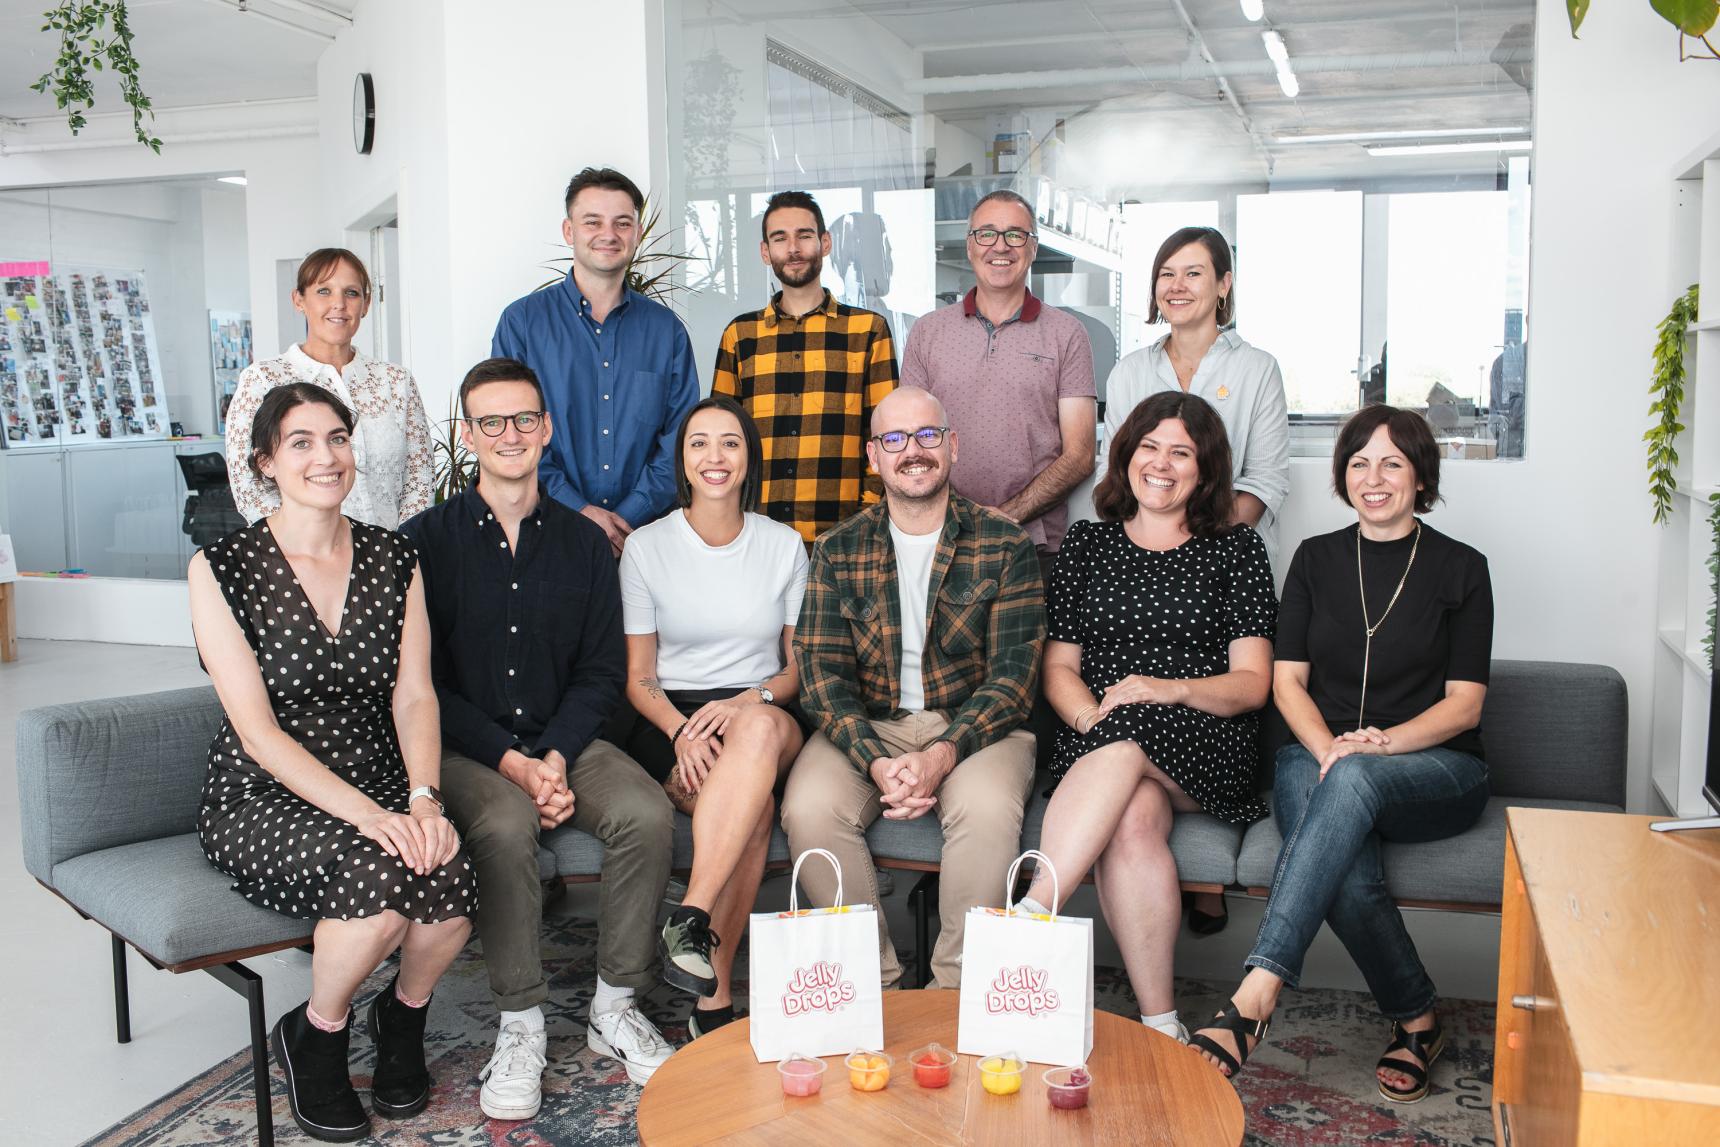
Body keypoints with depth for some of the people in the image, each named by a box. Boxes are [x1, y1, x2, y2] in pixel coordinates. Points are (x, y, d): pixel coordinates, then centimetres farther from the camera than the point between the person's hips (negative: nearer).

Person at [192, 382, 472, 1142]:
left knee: (448, 874, -28)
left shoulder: (394, 559, 6)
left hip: (382, 789, 3)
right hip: (264, 799, -3)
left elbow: (413, 694, 1)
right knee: (380, 874, -32)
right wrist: (363, 813, -24)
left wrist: (424, 797, -18)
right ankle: (315, 1037, 0)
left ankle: (405, 1011, 7)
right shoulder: (222, 567, -6)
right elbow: (257, 730, -12)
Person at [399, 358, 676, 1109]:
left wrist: (556, 758, -11)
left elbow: (602, 672, 6)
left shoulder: (583, 542, 9)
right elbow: (422, 681, -5)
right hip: (464, 749, -2)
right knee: (505, 825, -33)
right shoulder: (427, 539, 0)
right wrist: (512, 764, -15)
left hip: (565, 741, 3)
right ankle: (520, 1026, -16)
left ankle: (615, 1008, -8)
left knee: (647, 813, -24)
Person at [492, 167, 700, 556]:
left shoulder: (666, 329, 7)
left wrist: (630, 516, -11)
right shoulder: (522, 322, 2)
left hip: (643, 534, 1)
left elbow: (682, 437, 2)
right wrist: (577, 510, -14)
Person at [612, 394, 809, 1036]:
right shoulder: (647, 547, 4)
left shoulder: (784, 546, 8)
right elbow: (639, 677, 3)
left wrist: (748, 702, -14)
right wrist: (682, 732, -18)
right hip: (669, 723, -1)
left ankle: (688, 921, -41)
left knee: (762, 727, -40)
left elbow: (800, 666, 9)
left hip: (764, 715, 1)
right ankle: (714, 997, -32)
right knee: (756, 806, -36)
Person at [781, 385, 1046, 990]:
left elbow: (1014, 672, -6)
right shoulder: (838, 550, 5)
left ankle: (956, 986, -12)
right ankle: (874, 979, -8)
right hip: (865, 728, 2)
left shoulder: (1005, 545, 0)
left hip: (974, 725, -1)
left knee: (988, 808, -33)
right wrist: (876, 760, -20)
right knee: (808, 809, -26)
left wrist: (943, 754, -21)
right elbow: (822, 671, -2)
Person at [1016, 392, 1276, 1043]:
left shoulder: (1236, 550, 11)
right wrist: (1091, 718, -10)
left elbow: (1252, 684, 3)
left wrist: (1171, 688, -17)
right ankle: (1159, 1023, -30)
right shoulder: (1088, 542, 18)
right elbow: (1059, 665, 12)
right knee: (1133, 817, -34)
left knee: (1127, 742, -36)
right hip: (1098, 743, 1)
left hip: (1204, 750, -1)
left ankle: (1029, 916, -41)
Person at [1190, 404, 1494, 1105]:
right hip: (1318, 757, 2)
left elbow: (1464, 704, 1)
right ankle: (1416, 1019, -12)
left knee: (1354, 780, -39)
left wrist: (1381, 743, -17)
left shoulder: (1460, 568, 6)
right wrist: (1328, 747, -13)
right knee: (1345, 869, -35)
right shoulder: (1316, 559, 12)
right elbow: (1287, 682, 7)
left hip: (1434, 771, -1)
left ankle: (1255, 996, -46)